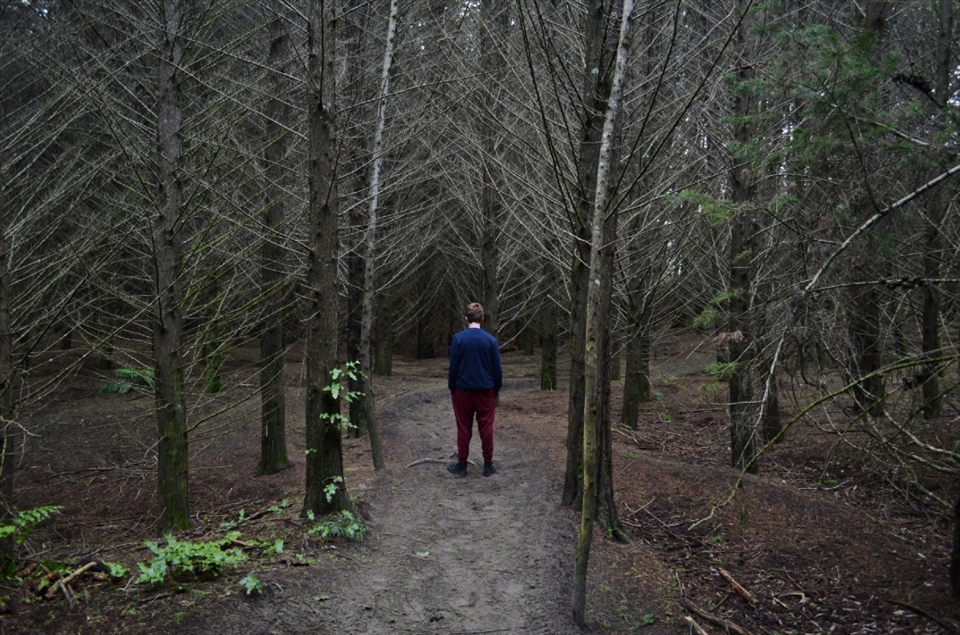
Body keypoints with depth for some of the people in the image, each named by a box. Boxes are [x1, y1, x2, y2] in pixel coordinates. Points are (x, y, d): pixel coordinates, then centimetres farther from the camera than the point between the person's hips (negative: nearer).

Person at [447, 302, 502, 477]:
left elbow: (453, 366, -5)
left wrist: (452, 387, 6)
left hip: (463, 390, -1)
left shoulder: (458, 338, -8)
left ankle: (461, 465, 12)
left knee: (464, 428, 7)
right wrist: (497, 388, 11)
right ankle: (488, 465, 13)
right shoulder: (491, 340, -5)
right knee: (486, 428, 7)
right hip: (486, 390, 1)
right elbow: (497, 368, -1)